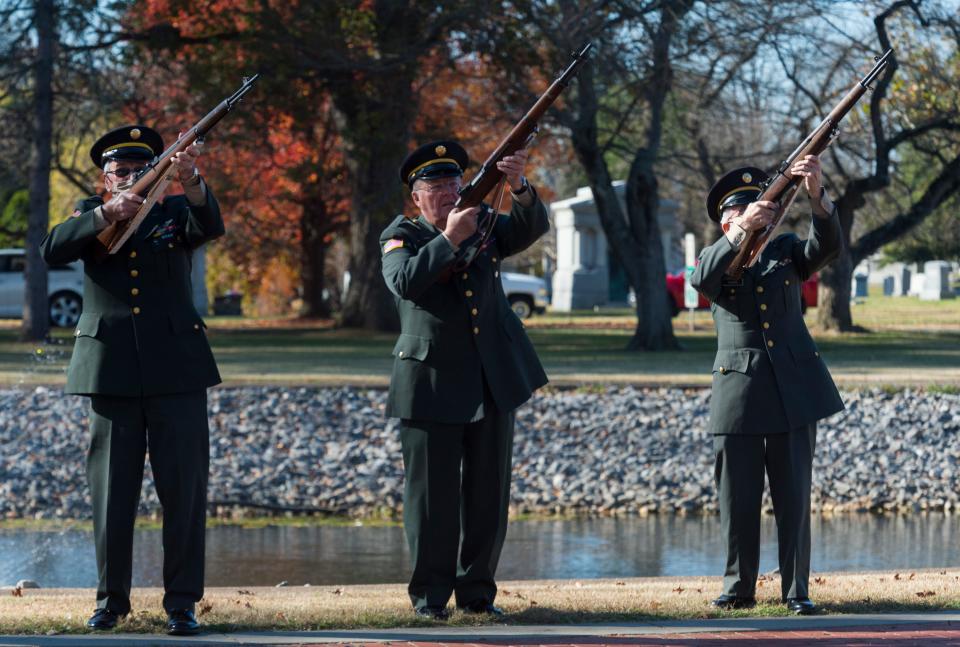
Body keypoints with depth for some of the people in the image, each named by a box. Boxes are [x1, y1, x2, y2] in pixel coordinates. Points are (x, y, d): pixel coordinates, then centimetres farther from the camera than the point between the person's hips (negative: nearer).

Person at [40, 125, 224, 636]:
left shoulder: (174, 210, 8)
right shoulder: (90, 214, 11)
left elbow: (211, 227, -14)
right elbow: (53, 250, -8)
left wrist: (190, 181, -34)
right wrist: (108, 213, -21)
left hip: (175, 369, -1)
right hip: (111, 372, 1)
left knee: (184, 489, -3)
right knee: (112, 490, 4)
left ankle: (182, 602, 2)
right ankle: (111, 599, 13)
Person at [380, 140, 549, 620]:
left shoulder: (484, 228, 12)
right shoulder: (401, 236, 1)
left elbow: (532, 228, -3)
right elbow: (403, 281, -18)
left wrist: (519, 187, -22)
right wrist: (449, 240, -23)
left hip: (493, 382, 4)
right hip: (431, 384, -4)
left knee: (488, 491, 6)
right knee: (433, 492, -2)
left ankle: (476, 590, 14)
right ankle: (430, 594, 6)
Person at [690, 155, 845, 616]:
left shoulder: (786, 250, 13)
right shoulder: (717, 259, 8)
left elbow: (827, 246, -7)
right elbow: (701, 280, -16)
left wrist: (817, 195, -25)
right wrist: (741, 231, -30)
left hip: (793, 388, 1)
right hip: (739, 395, -1)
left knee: (794, 496, 0)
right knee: (739, 499, 2)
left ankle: (797, 591, 3)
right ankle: (739, 589, 13)